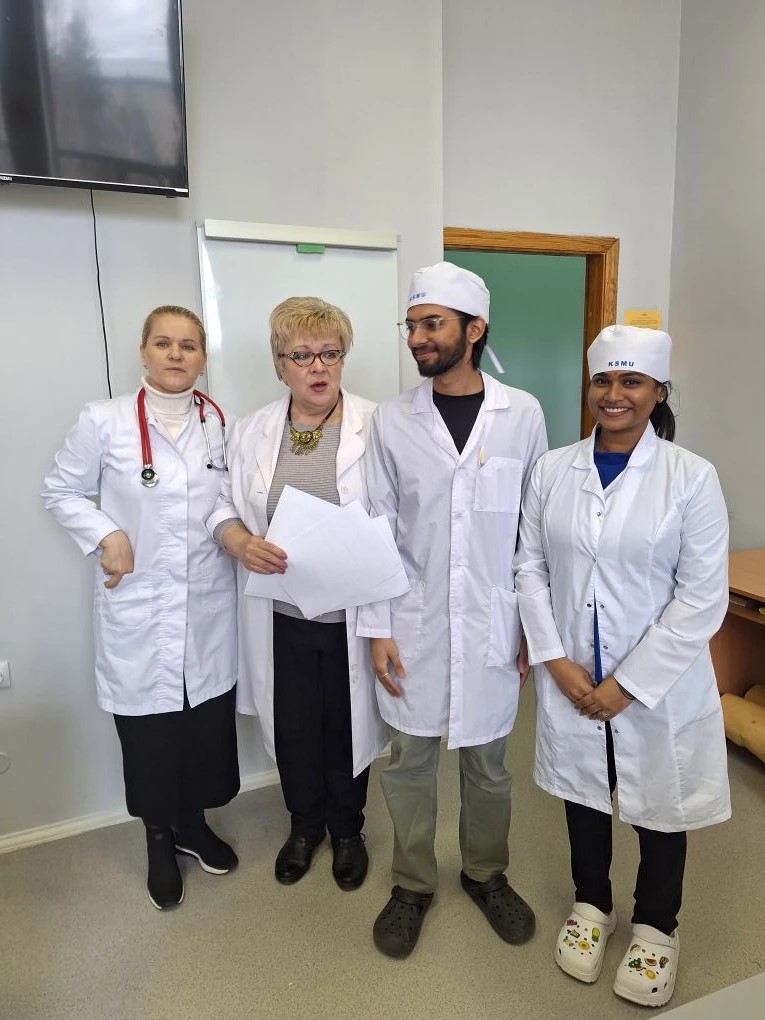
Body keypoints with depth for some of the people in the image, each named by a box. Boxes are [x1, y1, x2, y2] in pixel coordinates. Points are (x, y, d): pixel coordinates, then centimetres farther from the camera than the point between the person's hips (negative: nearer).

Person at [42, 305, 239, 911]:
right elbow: (63, 491, 3)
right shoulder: (104, 421, -7)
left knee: (207, 722, 12)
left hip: (209, 605, 3)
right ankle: (159, 841, 36)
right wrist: (106, 536, -10)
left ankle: (192, 824, 40)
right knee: (148, 729, 10)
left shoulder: (222, 423, 2)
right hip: (137, 608, -2)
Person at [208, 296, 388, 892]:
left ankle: (348, 829, 43)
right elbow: (225, 507, 8)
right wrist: (242, 544, -12)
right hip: (280, 613, 3)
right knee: (293, 728, 18)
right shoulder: (252, 432, 2)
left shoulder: (376, 427, -8)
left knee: (347, 725, 15)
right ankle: (305, 824, 46)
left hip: (353, 614, -2)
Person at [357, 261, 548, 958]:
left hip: (492, 623, 0)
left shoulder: (522, 414, -4)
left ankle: (486, 874, 43)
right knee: (410, 761, 14)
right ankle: (413, 885, 38)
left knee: (487, 761, 17)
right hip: (414, 623, 1)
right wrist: (378, 628, -3)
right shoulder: (392, 420, -3)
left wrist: (536, 626, 2)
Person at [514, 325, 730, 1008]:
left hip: (660, 684, -2)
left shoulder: (692, 477, -11)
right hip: (570, 679, 2)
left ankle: (656, 926, 45)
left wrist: (627, 684, -14)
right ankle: (591, 903, 48)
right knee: (583, 793, 20)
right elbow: (531, 568, 0)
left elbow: (703, 599, -13)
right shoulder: (553, 470, -3)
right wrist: (556, 661, -9)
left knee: (659, 806, 17)